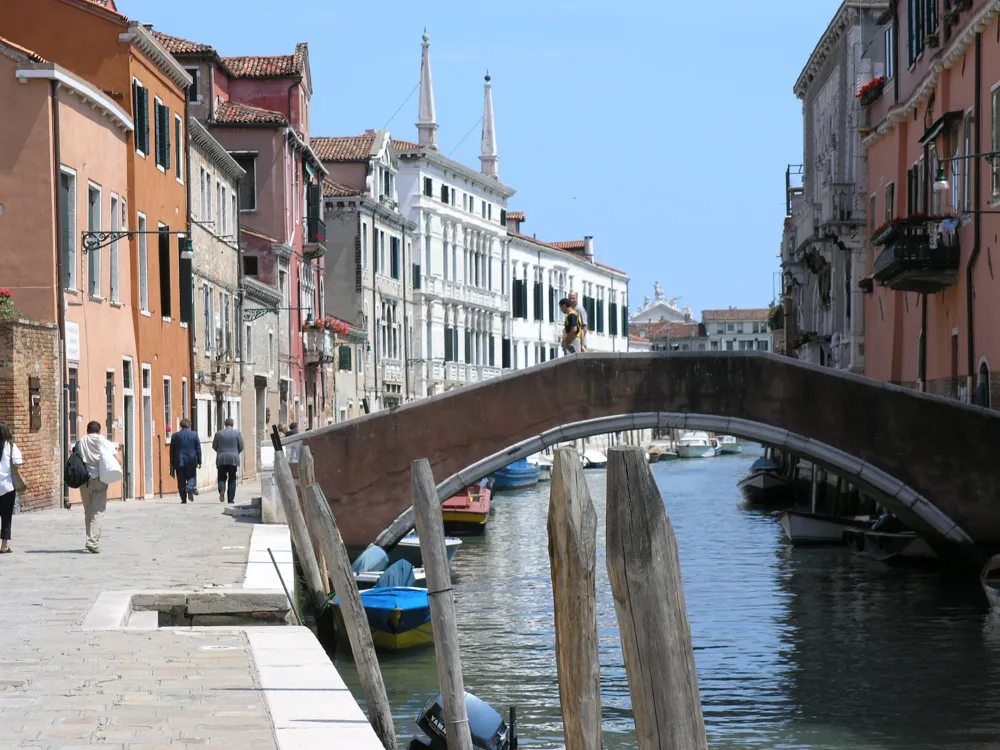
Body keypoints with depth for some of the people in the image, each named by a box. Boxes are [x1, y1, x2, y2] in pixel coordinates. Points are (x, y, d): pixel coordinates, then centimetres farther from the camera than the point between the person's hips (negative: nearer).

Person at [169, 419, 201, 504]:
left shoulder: (175, 436, 2)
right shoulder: (194, 435, 0)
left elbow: (172, 451, 5)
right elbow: (198, 449, 0)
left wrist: (172, 464, 11)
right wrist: (199, 461, 5)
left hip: (179, 462, 0)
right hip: (191, 461, 0)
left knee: (181, 481, 4)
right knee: (191, 477, 12)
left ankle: (183, 499, 1)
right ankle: (190, 488, -18)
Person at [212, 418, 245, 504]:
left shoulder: (218, 433, 2)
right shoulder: (237, 433, -1)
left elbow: (214, 446, 8)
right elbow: (241, 447, 1)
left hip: (221, 459, 1)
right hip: (233, 459, -1)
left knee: (222, 478, 9)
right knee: (232, 479, 7)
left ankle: (221, 490, -22)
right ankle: (231, 499, 4)